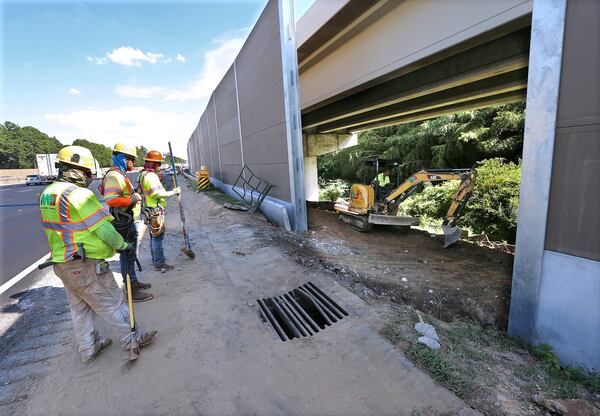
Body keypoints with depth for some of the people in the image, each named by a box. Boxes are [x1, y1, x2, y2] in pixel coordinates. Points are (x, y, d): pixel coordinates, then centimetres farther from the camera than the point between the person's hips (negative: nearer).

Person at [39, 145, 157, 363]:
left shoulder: (47, 193, 6)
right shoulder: (79, 194, -22)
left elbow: (62, 226, 13)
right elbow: (104, 229, -22)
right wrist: (124, 245, -10)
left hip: (61, 262, 9)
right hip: (85, 265, -9)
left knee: (80, 307, 20)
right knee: (112, 302, 6)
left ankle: (88, 349, 34)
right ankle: (132, 338, 21)